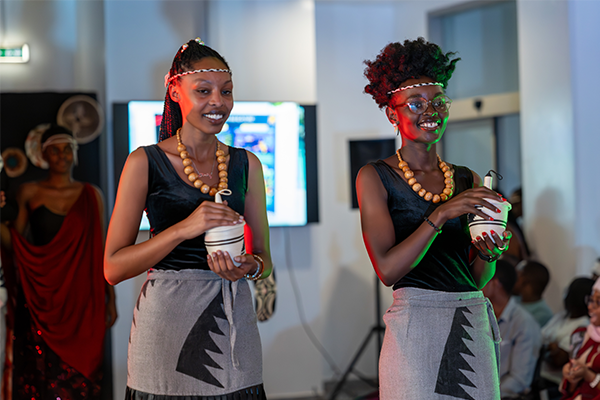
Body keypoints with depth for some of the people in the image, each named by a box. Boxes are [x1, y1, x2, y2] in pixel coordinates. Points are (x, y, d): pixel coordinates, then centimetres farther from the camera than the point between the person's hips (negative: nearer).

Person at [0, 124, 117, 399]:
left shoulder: (91, 195, 8)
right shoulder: (29, 193, 5)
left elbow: (102, 251, 10)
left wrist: (110, 299, 7)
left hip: (82, 297, 1)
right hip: (40, 297, -1)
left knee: (79, 372, -1)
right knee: (42, 373, -3)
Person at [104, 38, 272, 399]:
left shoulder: (247, 164, 8)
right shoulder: (145, 163, -3)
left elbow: (264, 256, 12)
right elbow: (114, 268, -8)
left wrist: (250, 267, -12)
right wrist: (183, 228, -20)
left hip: (233, 321, 3)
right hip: (167, 323, -3)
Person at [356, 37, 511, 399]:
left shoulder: (468, 180, 12)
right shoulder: (375, 177, -2)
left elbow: (478, 279, 14)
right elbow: (388, 270, -12)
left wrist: (489, 255, -8)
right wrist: (441, 215, -20)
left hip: (473, 324, 5)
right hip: (415, 324, -4)